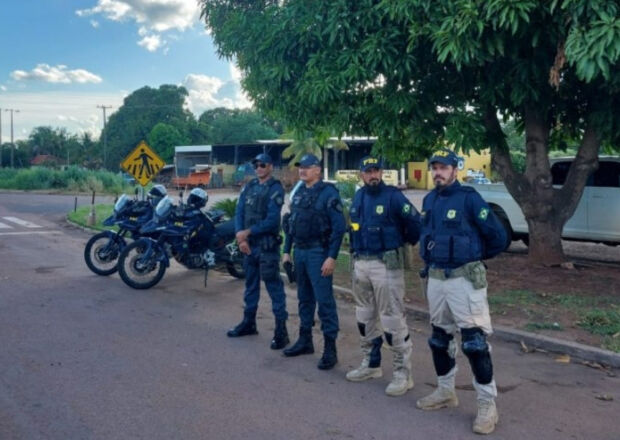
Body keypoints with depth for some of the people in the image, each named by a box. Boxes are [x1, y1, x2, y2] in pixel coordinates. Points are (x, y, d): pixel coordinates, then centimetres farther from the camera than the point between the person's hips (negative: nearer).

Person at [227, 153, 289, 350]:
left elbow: (272, 220, -18)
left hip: (267, 245, -7)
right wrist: (241, 237, -8)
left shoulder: (275, 188, -9)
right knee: (250, 283, 17)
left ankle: (281, 330, -1)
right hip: (249, 244, 7)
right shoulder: (249, 186, 11)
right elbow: (239, 212, 6)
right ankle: (249, 322, 31)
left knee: (274, 286, -5)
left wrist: (247, 232, -15)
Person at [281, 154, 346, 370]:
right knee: (304, 298, 15)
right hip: (299, 252, 7)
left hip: (318, 253, -7)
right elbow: (290, 224, 18)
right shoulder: (299, 193, 13)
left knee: (324, 300, -5)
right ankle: (305, 340, 27)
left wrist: (332, 257, -18)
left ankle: (330, 348, 1)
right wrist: (286, 251, 14)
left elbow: (339, 227, -14)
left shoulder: (328, 193, -9)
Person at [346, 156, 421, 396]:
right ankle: (371, 364, 32)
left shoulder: (393, 196, -11)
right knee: (365, 317, 17)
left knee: (392, 319, -6)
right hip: (360, 263, 8)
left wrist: (405, 242, 1)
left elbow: (416, 222, -12)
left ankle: (403, 373, 4)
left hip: (386, 263, -7)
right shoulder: (358, 196, 10)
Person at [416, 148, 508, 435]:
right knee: (439, 338, 16)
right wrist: (432, 262, 15)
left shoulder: (468, 198, -12)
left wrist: (475, 257, 3)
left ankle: (487, 406, 4)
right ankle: (445, 392, 32)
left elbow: (498, 237, -10)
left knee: (474, 342, -6)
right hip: (434, 279, 7)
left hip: (464, 279, -7)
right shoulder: (429, 200, 9)